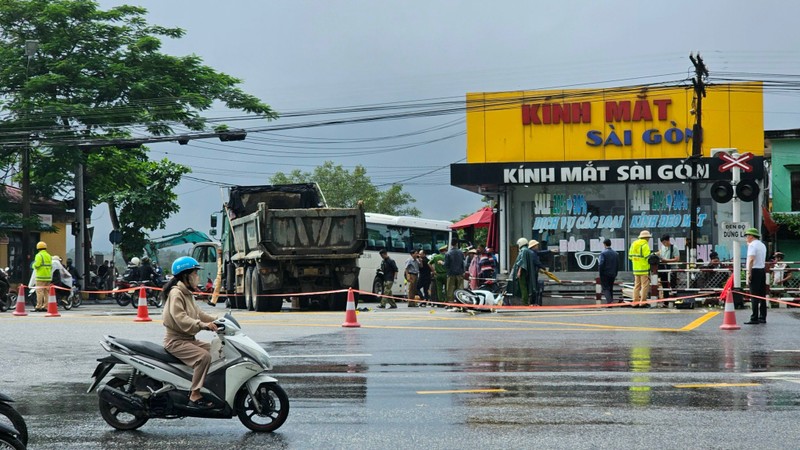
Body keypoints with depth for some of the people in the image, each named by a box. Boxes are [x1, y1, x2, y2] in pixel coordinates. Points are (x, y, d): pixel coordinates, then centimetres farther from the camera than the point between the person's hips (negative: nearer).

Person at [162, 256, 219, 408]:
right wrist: (203, 325, -36)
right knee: (203, 356, -28)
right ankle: (195, 396, -27)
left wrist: (215, 320, 8)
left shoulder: (187, 293, 17)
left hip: (188, 339, 10)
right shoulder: (176, 293, -15)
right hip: (176, 341, -10)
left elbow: (198, 313, 21)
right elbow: (180, 318, -28)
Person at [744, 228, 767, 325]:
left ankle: (754, 319, -9)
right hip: (763, 270, 9)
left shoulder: (752, 245, -9)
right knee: (762, 295, 11)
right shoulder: (762, 245, 19)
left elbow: (751, 259, -19)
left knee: (754, 296, -8)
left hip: (755, 270, -9)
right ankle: (762, 317, 14)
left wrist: (748, 273, -21)